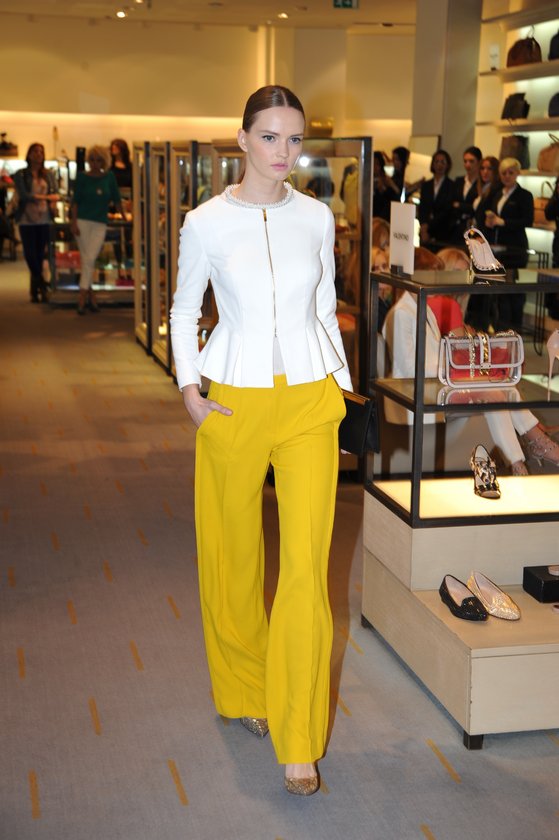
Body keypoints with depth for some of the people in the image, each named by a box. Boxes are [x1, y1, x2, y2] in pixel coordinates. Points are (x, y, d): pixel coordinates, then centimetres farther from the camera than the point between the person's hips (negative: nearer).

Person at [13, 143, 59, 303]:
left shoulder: (49, 175, 10)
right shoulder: (20, 175, 2)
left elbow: (56, 194, 2)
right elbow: (24, 195, -9)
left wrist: (50, 200, -20)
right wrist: (46, 197, -12)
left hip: (44, 219, 2)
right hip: (27, 220, -2)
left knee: (40, 255, 3)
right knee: (30, 255, -6)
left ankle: (34, 290, 11)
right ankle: (43, 286, 4)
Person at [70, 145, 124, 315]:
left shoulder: (109, 177, 6)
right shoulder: (82, 177, 1)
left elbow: (116, 200, 10)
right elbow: (75, 200, 0)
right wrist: (73, 222, -9)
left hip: (100, 224, 1)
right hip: (82, 220, -1)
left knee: (90, 259, -6)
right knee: (86, 259, -1)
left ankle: (82, 297, -4)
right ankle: (90, 294, 5)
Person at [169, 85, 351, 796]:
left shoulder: (317, 218, 4)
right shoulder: (206, 222, -2)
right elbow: (184, 310, 8)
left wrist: (342, 385, 9)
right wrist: (189, 389, -1)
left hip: (310, 399, 1)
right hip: (233, 402, 0)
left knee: (307, 564, -5)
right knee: (234, 554, 11)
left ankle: (298, 737, 4)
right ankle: (244, 689, 36)